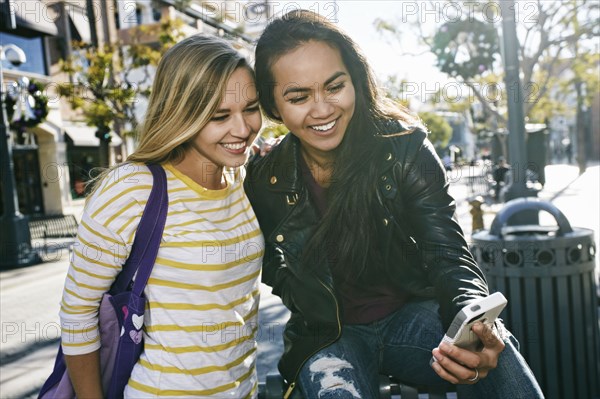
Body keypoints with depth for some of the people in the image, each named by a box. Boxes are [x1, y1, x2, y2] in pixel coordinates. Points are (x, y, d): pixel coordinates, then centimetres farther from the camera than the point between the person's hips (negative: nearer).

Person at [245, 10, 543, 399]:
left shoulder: (405, 148, -13)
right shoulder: (265, 182, -9)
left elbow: (448, 254, -19)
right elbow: (272, 268, 8)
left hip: (415, 314, 0)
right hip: (327, 336, 1)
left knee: (497, 360, -30)